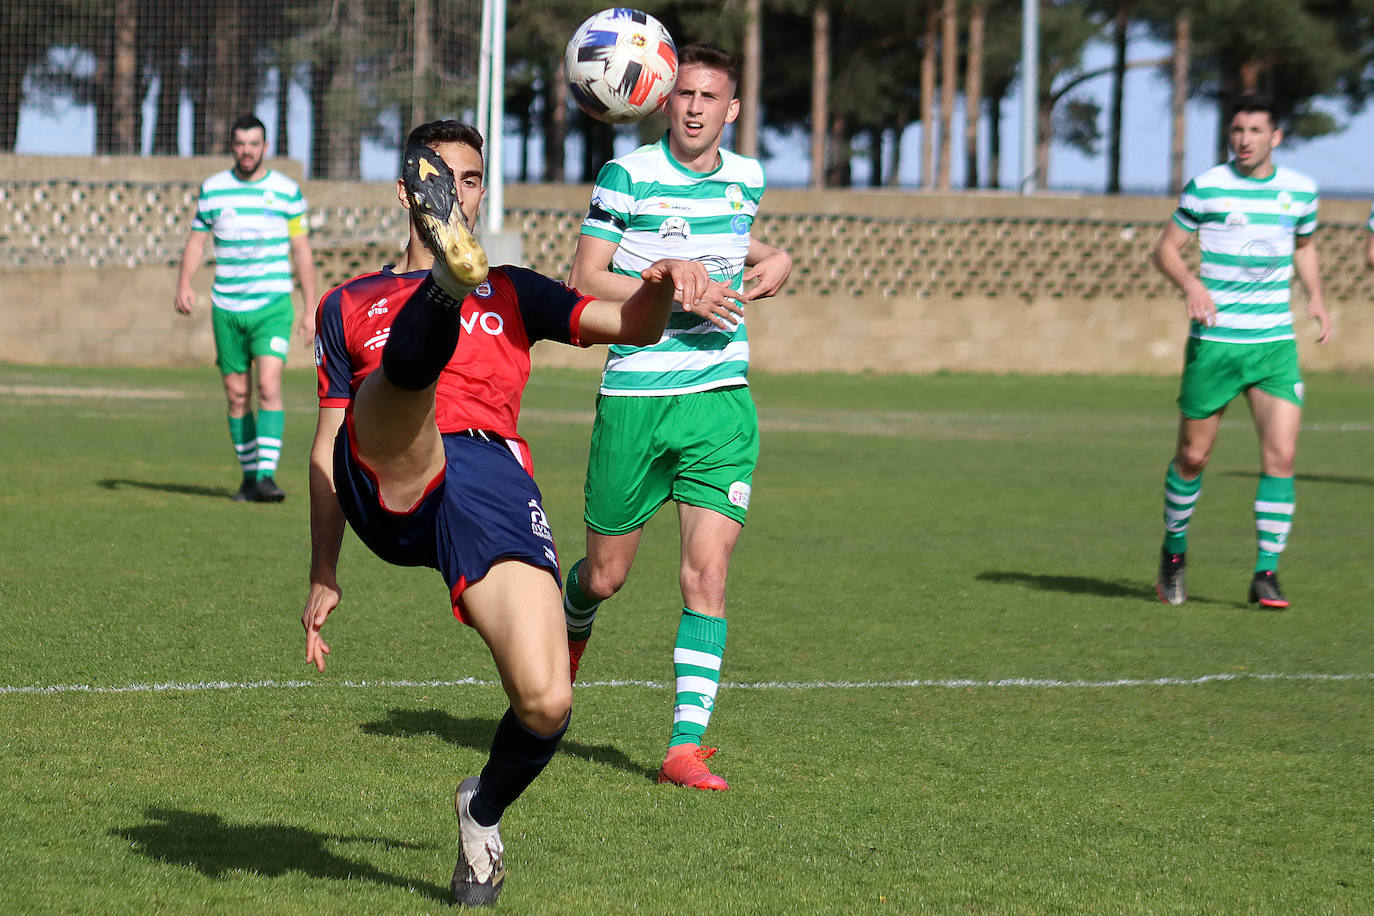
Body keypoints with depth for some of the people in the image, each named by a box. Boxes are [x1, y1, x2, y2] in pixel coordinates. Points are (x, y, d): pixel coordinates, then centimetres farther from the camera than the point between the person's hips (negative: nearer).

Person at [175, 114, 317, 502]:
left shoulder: (287, 191, 1)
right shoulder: (212, 189, 5)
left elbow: (301, 250, 7)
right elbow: (196, 241, 10)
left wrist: (310, 308, 6)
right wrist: (184, 284, -8)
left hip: (272, 306, -2)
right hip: (226, 307, 3)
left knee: (269, 386, -18)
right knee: (237, 395, 6)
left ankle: (266, 476, -22)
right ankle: (249, 475, 19)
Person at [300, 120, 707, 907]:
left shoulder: (512, 294, 30)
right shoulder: (350, 306, 29)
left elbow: (633, 326, 17)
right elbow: (330, 444, 28)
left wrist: (661, 288, -7)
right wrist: (323, 576, 21)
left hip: (494, 483, 1)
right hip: (389, 484, -1)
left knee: (547, 702, -17)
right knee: (409, 364, -34)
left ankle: (483, 813, 12)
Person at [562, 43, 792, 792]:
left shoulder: (746, 179, 7)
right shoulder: (627, 176, -8)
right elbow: (585, 278, -9)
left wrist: (768, 260, 9)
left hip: (721, 399, 3)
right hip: (634, 398, -3)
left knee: (708, 570, -10)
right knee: (605, 575, 9)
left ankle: (686, 745, -9)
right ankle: (571, 628, 46)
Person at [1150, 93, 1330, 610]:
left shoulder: (1300, 190, 6)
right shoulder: (1205, 188, -3)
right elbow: (1166, 249, 2)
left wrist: (1315, 297, 8)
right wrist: (1189, 283, -18)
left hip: (1276, 344, 2)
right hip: (1214, 343, -2)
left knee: (1281, 454, -10)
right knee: (1193, 455, 5)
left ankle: (1266, 573, -3)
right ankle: (1174, 550, 29)